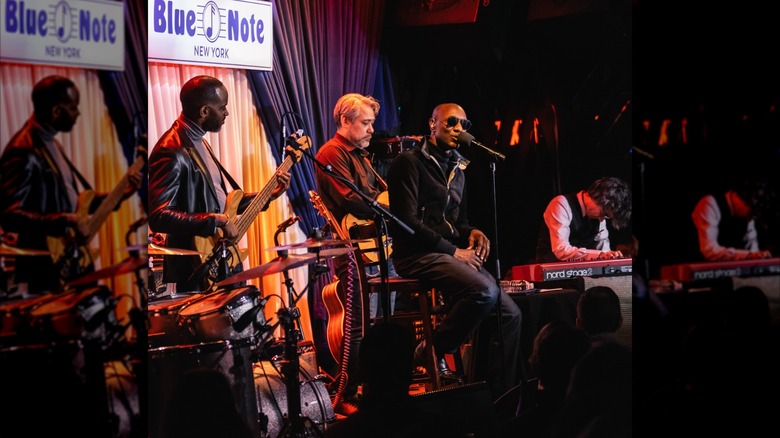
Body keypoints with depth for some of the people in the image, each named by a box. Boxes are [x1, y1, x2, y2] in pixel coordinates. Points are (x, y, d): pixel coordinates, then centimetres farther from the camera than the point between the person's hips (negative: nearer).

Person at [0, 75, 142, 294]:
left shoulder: (52, 145, 14)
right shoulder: (23, 152, -17)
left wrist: (121, 194, 11)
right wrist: (63, 221, -32)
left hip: (73, 266, 10)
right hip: (46, 273, -10)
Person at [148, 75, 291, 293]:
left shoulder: (199, 143, 13)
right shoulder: (172, 152, -19)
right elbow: (158, 216, -26)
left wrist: (268, 195, 13)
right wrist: (215, 221, -27)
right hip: (196, 270, -10)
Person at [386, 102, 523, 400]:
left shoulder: (458, 169, 21)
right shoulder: (409, 162, -4)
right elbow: (407, 221, -13)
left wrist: (471, 232, 2)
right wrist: (454, 252, -14)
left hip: (453, 255, 8)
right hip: (417, 255, -8)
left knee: (510, 313, -10)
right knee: (484, 291, -32)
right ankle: (433, 352, -13)